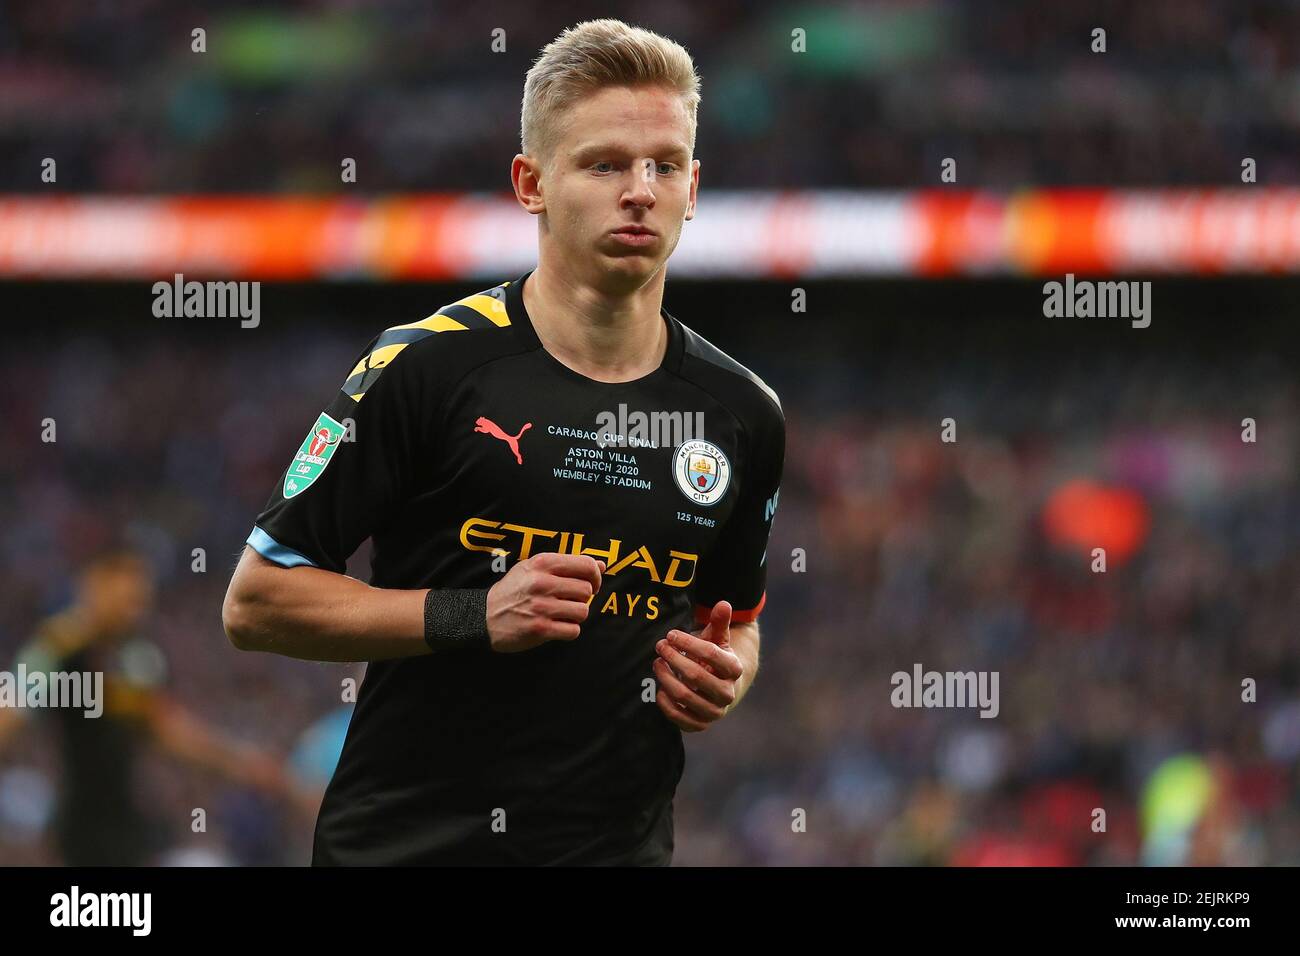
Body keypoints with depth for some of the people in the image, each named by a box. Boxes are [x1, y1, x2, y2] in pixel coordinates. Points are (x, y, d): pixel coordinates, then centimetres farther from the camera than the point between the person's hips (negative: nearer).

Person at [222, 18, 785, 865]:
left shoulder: (744, 414, 4)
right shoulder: (422, 370, -9)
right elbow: (255, 603, -8)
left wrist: (721, 679, -3)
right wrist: (472, 617, -18)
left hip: (622, 843, 3)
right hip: (406, 842, -3)